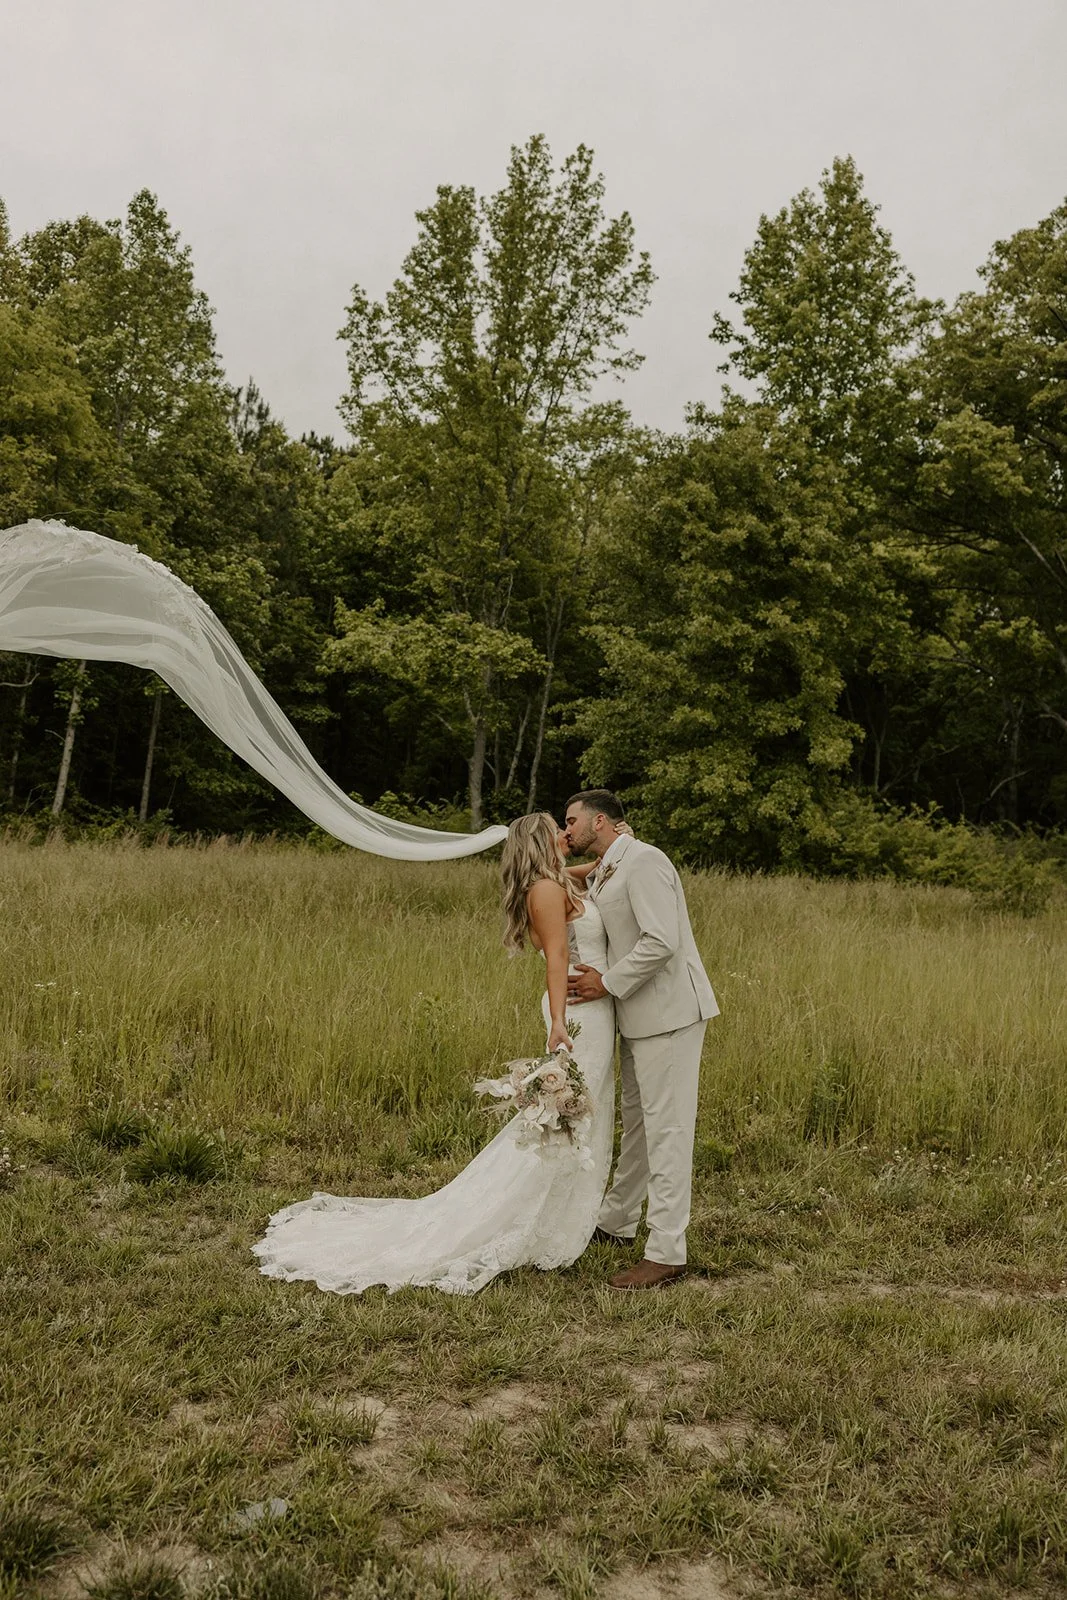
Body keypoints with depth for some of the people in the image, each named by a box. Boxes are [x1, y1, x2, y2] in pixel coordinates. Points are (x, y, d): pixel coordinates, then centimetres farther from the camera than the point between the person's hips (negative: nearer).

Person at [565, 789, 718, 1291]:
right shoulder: (602, 875, 15)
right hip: (639, 1015, 10)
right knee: (637, 1121, 20)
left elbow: (661, 942, -25)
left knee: (666, 1128, -6)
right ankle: (616, 1221, 34)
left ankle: (666, 1254, -1)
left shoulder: (642, 861, -16)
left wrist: (609, 984, -17)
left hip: (668, 1013, -10)